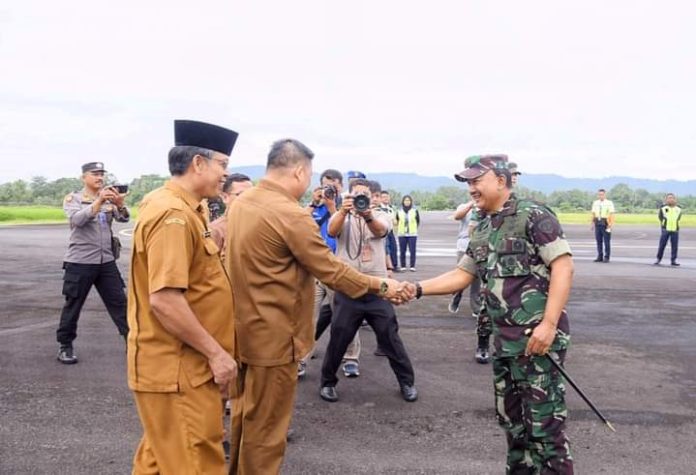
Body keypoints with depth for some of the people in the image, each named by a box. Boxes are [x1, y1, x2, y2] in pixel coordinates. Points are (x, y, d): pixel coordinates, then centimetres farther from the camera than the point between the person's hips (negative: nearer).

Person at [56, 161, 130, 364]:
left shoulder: (109, 199, 8)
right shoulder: (72, 199, -2)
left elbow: (124, 218, -6)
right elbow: (77, 220, -21)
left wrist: (119, 203, -27)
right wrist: (99, 201, -33)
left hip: (106, 261, 3)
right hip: (80, 262, -3)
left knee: (119, 302, 6)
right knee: (73, 305, 7)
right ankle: (65, 346, 21)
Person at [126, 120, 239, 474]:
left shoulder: (180, 208, 10)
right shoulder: (173, 214, -22)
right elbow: (164, 299, -28)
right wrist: (216, 353, -22)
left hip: (177, 363, 10)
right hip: (177, 367, -10)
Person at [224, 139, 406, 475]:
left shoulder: (240, 204, 5)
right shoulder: (290, 215, -22)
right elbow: (331, 270, -18)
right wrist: (381, 286, -6)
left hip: (242, 327, 9)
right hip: (271, 335, -9)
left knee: (245, 413, 23)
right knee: (265, 425, 7)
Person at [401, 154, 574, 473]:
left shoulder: (533, 216, -9)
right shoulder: (482, 230, 15)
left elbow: (563, 266, -15)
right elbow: (462, 274, 19)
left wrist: (549, 324, -22)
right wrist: (419, 289, 6)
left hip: (539, 338, -8)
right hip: (505, 341, 8)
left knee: (545, 422, -2)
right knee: (511, 418, 17)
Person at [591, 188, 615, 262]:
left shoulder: (609, 203, -4)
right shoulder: (595, 203, 12)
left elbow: (612, 214, -9)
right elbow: (593, 214, 14)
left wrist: (610, 225, -16)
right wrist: (593, 223, 8)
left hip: (606, 224, -5)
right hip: (598, 223, 5)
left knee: (606, 241, -2)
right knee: (599, 241, 6)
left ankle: (606, 257, 3)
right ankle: (600, 257, 12)